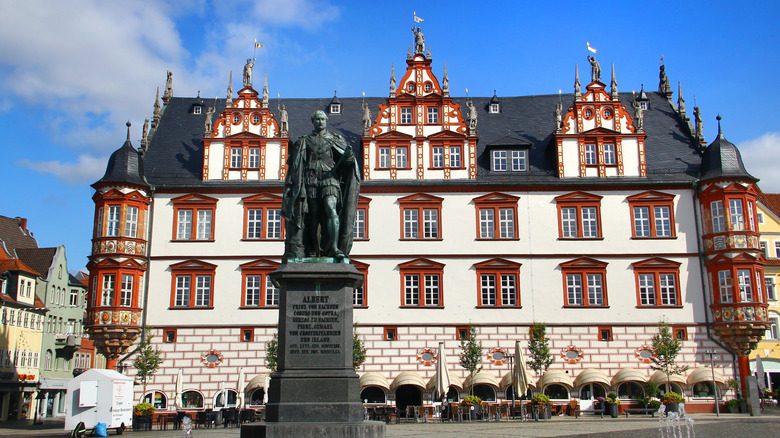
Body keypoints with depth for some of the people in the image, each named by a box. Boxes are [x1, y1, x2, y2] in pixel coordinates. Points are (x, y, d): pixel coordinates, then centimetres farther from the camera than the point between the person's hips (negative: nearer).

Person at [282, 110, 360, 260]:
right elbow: (295, 166, 17)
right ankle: (313, 251, 5)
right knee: (313, 215, 0)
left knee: (331, 210, -19)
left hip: (329, 177, -2)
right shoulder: (304, 141, 18)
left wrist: (349, 156, -19)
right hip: (311, 179, 2)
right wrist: (289, 186, 10)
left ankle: (335, 248, -25)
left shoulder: (334, 139, 15)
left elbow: (347, 158, 6)